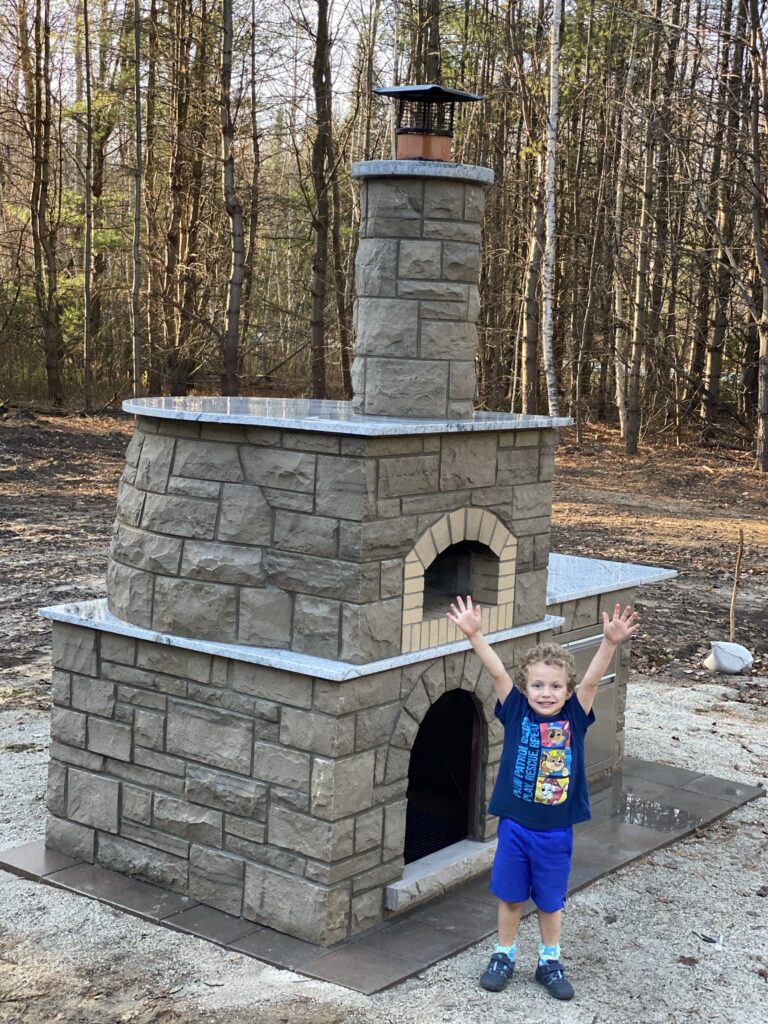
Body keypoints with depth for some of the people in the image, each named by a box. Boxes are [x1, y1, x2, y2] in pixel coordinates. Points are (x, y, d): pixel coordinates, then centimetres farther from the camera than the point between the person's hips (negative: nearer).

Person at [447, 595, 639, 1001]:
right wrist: (474, 634, -31)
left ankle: (550, 962, 33)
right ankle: (504, 955, 34)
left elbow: (591, 680, -20)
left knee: (550, 900, 15)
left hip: (556, 830, 0)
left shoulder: (574, 718, -7)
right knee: (510, 896, 15)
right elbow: (497, 672, -19)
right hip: (515, 825, 0)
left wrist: (610, 643, -36)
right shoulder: (517, 713, -8)